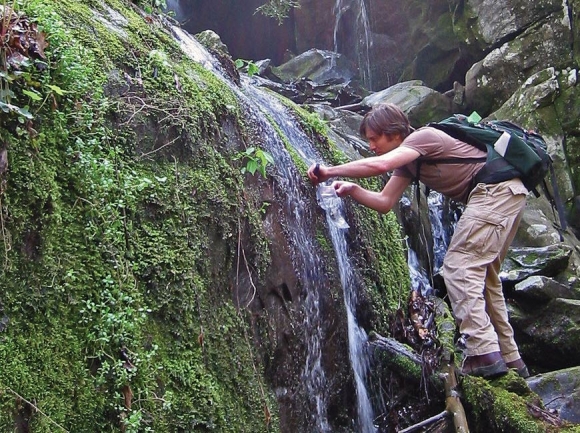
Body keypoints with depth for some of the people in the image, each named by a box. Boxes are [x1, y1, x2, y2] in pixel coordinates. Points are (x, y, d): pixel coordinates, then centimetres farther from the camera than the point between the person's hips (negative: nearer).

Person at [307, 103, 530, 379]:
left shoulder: (422, 137, -11)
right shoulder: (407, 161, 18)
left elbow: (379, 165, -27)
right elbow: (384, 202, 14)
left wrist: (330, 171, -19)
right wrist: (352, 190, -2)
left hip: (496, 189, -11)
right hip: (507, 193, 11)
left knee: (459, 267, -13)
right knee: (482, 275, 13)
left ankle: (484, 354, -17)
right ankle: (510, 359, 16)